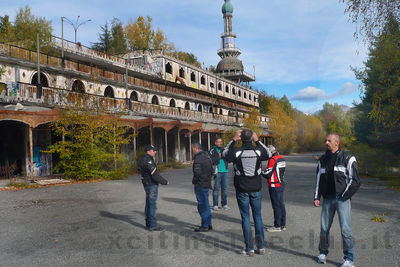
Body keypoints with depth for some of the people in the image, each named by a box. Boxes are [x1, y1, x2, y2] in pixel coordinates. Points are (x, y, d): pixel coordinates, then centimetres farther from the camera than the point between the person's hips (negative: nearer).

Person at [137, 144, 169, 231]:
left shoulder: (141, 160, 12)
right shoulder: (148, 160, -19)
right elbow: (155, 175, -22)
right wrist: (165, 182, -13)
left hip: (146, 184, 10)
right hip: (152, 185, -10)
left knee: (148, 204, 15)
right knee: (152, 205, -5)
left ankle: (148, 224, 23)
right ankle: (152, 225, 0)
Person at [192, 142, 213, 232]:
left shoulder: (198, 158, -17)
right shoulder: (206, 155, 14)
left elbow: (197, 172, -22)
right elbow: (211, 170, 19)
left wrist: (194, 181, -7)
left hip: (200, 185, -10)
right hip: (207, 183, 10)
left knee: (202, 205, -4)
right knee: (206, 205, 16)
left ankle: (205, 226, 0)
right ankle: (208, 224, 22)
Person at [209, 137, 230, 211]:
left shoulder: (223, 150, 14)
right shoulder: (212, 150, 0)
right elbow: (211, 160, -12)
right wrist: (218, 157, -18)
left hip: (225, 171, 5)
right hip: (217, 171, -5)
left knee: (224, 188, 6)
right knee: (216, 188, -2)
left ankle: (224, 204, 14)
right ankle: (215, 205, 7)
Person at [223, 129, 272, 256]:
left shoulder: (236, 151, -13)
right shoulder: (258, 151, -7)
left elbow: (224, 154, 8)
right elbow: (269, 154, 15)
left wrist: (233, 140, 6)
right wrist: (257, 141, 13)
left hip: (242, 190, -2)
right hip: (256, 189, 2)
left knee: (245, 217, 5)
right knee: (258, 217, 13)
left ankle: (249, 248, 8)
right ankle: (261, 246, 17)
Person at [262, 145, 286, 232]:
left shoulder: (272, 160, -17)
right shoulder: (282, 158, 10)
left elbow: (267, 174, -17)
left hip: (274, 187, -8)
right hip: (281, 185, 9)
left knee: (276, 206, -2)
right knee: (281, 205, 13)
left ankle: (277, 226, 5)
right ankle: (283, 225, 20)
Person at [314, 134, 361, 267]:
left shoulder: (348, 158, -3)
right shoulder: (323, 160, 12)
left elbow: (355, 181, -4)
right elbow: (319, 180, 17)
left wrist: (344, 196, -7)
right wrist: (317, 197, 8)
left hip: (342, 199, -4)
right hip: (327, 199, 4)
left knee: (345, 229, -7)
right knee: (324, 228, 6)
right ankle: (323, 252, 25)